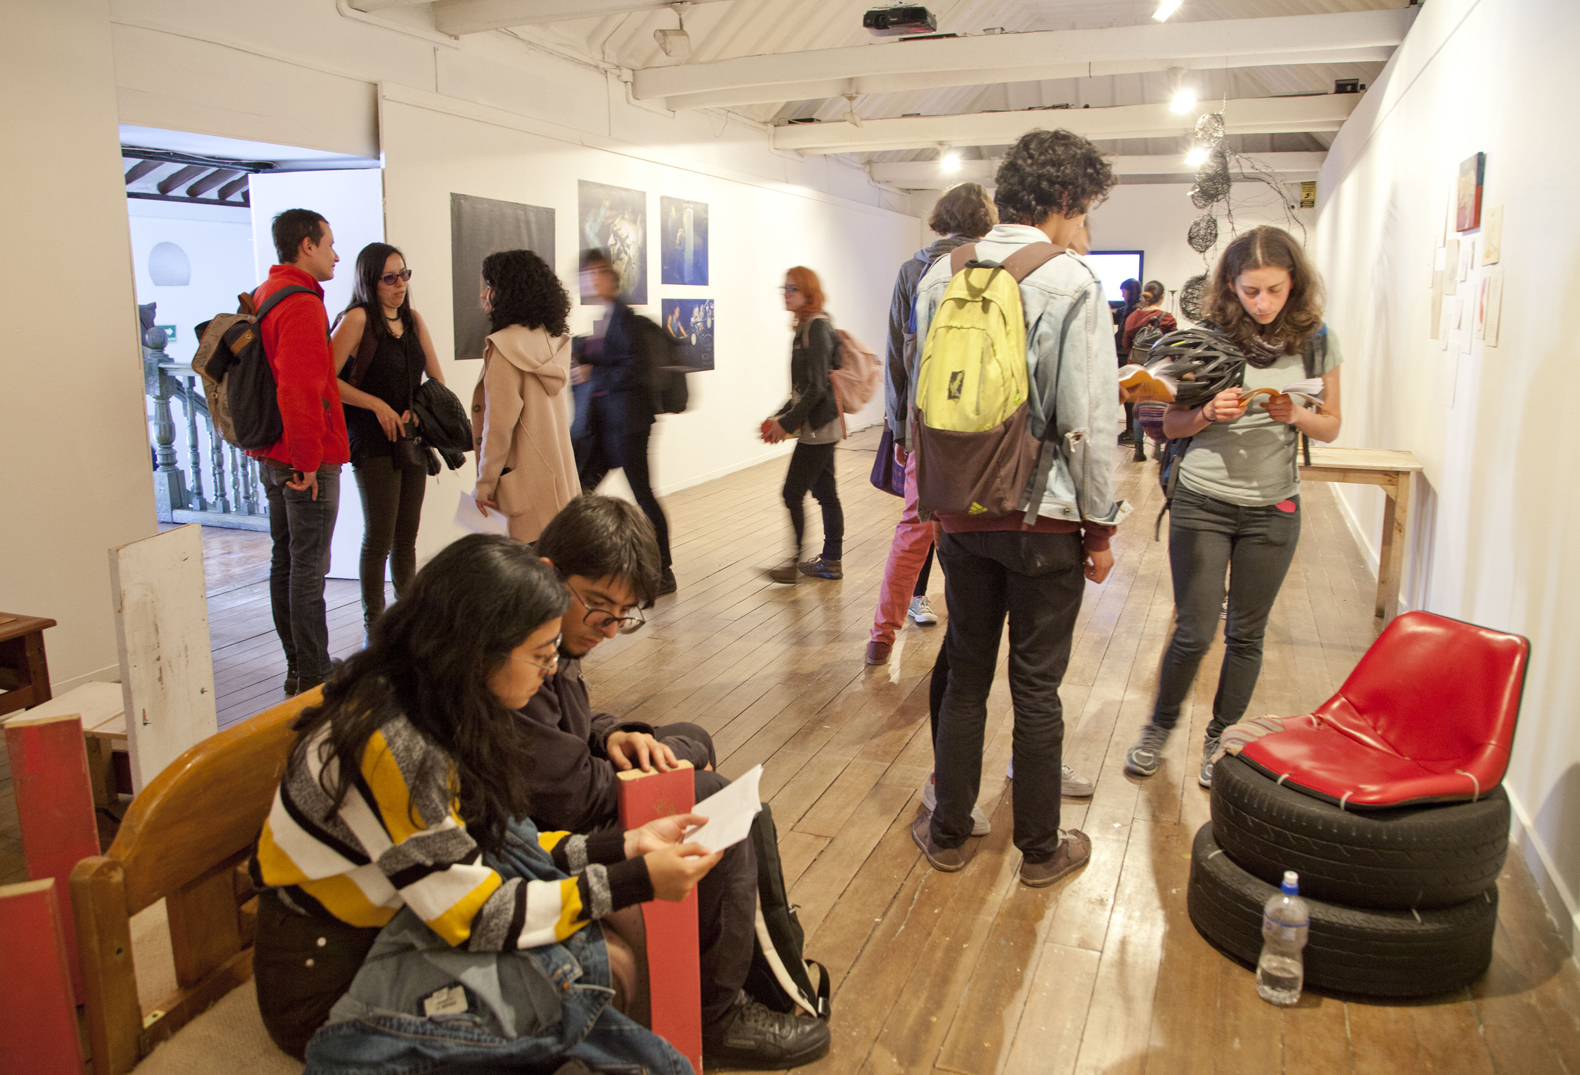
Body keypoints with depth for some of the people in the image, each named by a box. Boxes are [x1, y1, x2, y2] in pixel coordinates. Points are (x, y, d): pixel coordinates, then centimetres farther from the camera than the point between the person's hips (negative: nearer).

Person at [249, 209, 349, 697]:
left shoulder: (262, 296, 15)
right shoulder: (302, 304, -17)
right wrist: (307, 460, -21)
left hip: (274, 457, 10)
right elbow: (300, 390, -27)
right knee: (309, 567, -4)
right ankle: (312, 677, 3)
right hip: (308, 461, -10)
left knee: (285, 561, 14)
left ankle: (297, 668, 25)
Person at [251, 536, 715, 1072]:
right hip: (329, 983, -7)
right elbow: (475, 916, -25)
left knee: (611, 957, -8)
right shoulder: (391, 746, -30)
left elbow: (486, 849, 2)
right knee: (595, 969, -16)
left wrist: (625, 846, -5)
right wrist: (636, 881, -21)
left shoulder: (438, 709, -3)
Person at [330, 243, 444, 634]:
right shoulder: (357, 319, -9)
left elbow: (437, 379, 14)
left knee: (407, 536, 11)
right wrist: (377, 405, -14)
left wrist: (418, 410, -4)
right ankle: (374, 627, 9)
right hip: (373, 443, -6)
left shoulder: (413, 320, 10)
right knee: (379, 539, -2)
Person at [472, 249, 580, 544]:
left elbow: (499, 424, -14)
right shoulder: (552, 340, 10)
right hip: (559, 474, 8)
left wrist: (485, 482, -9)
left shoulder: (505, 347, -13)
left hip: (527, 481, -8)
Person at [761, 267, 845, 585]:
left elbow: (817, 387, -20)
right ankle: (831, 561, 20)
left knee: (792, 493, -4)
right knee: (825, 493, 13)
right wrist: (780, 417, 14)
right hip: (819, 426, 10)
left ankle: (794, 562, 4)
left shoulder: (817, 327, -15)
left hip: (818, 427, -10)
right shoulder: (806, 327, 14)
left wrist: (787, 422, -16)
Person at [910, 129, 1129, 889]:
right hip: (1046, 518, -4)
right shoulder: (1072, 283, -11)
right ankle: (1039, 848, 24)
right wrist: (1100, 527, -4)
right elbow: (1087, 421, -14)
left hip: (962, 512, 4)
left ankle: (948, 833, 27)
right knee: (1036, 685, 8)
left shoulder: (940, 278, 4)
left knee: (964, 674, 16)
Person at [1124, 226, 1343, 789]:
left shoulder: (1314, 341, 1)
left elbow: (1331, 425, 8)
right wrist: (1209, 414, -21)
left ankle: (1220, 741, 28)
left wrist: (1295, 415, -13)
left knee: (1245, 635, 10)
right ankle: (1159, 727, 25)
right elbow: (1171, 424, 0)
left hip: (1273, 509, 2)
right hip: (1202, 503, -2)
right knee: (1194, 631, 0)